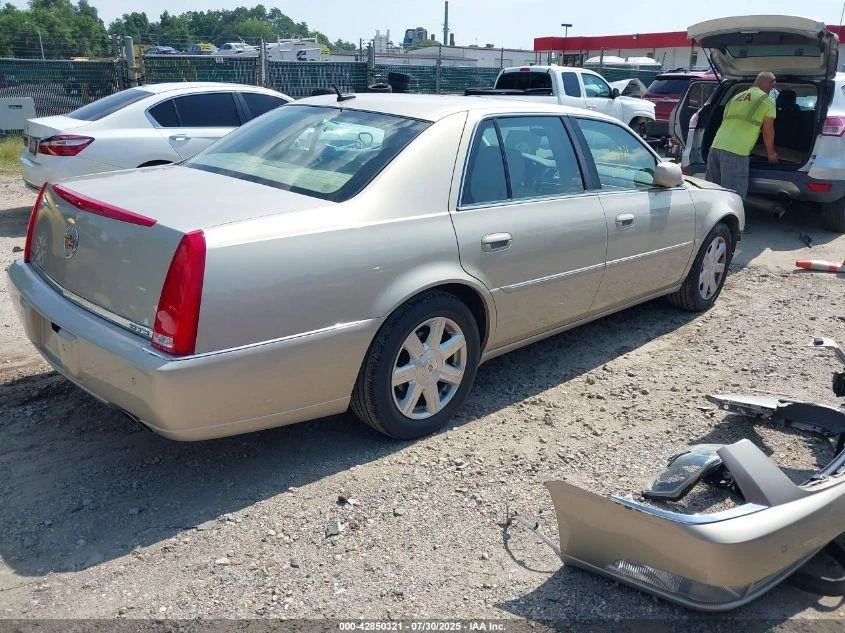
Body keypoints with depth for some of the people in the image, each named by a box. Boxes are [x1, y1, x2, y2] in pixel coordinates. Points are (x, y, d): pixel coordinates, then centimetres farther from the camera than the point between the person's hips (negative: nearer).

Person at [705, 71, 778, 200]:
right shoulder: (768, 101, 6)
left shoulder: (735, 98, 26)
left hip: (715, 147, 7)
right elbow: (767, 132, 10)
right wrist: (771, 154, 26)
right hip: (736, 152, -7)